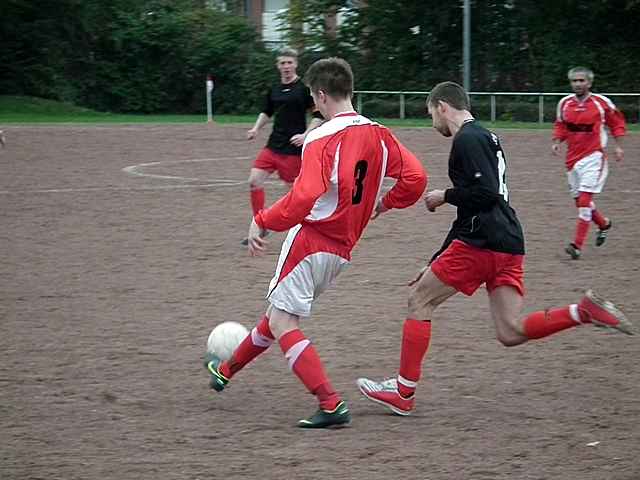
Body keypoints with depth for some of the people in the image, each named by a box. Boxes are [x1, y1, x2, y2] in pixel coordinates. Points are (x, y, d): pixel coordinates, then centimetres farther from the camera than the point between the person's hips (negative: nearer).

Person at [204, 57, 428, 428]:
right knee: (280, 314, 22)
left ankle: (332, 405, -16)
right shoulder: (378, 135, 3)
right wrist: (383, 203, 16)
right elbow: (416, 178, 0)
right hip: (343, 251, 8)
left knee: (282, 323, -6)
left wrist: (262, 223, -21)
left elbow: (306, 196, -30)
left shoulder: (322, 139, -18)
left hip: (311, 239, -8)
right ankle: (226, 370, 40)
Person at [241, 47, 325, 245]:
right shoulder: (274, 89, 10)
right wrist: (256, 128, 9)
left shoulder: (304, 88, -7)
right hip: (273, 145, 6)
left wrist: (305, 134, -17)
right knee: (254, 180, -6)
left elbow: (319, 115, -7)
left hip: (293, 149, -6)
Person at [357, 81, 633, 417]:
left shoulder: (466, 140, -7)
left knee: (419, 300, 4)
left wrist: (444, 196, -4)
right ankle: (583, 312, -11)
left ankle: (404, 391, 5)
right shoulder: (485, 137, 24)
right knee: (510, 333, 3)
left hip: (481, 244, -9)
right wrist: (437, 262, 27)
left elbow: (485, 193, -21)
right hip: (509, 244, 9)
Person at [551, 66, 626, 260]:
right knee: (579, 200, 12)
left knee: (584, 200, -14)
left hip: (594, 157, -5)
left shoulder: (601, 102, -6)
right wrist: (557, 142, -1)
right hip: (572, 158, 5)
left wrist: (618, 146, -1)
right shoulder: (564, 103, 4)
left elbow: (617, 122, 6)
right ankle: (603, 224, 41)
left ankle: (577, 245, -14)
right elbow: (560, 126, 17)